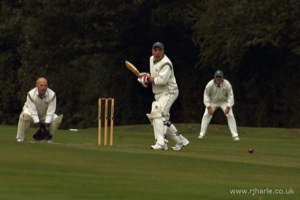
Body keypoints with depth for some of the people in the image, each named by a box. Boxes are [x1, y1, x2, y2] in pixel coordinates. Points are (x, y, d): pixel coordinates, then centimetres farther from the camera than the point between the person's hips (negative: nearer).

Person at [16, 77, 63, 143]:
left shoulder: (52, 95, -23)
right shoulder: (31, 94, -27)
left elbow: (50, 112, -22)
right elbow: (33, 112, -28)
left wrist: (47, 125, -30)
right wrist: (37, 125, -35)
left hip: (44, 115, 3)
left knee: (57, 119, -24)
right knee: (25, 116, -37)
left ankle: (47, 137, -7)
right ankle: (20, 138, -26)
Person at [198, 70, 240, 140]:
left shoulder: (227, 84, -25)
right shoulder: (210, 85, -24)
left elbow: (230, 96, -18)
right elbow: (206, 96, -14)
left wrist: (228, 107, -26)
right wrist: (209, 107, -21)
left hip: (224, 101, 0)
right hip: (213, 102, 1)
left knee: (230, 115, -15)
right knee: (206, 115, -14)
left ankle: (235, 135, -9)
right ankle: (202, 134, -4)